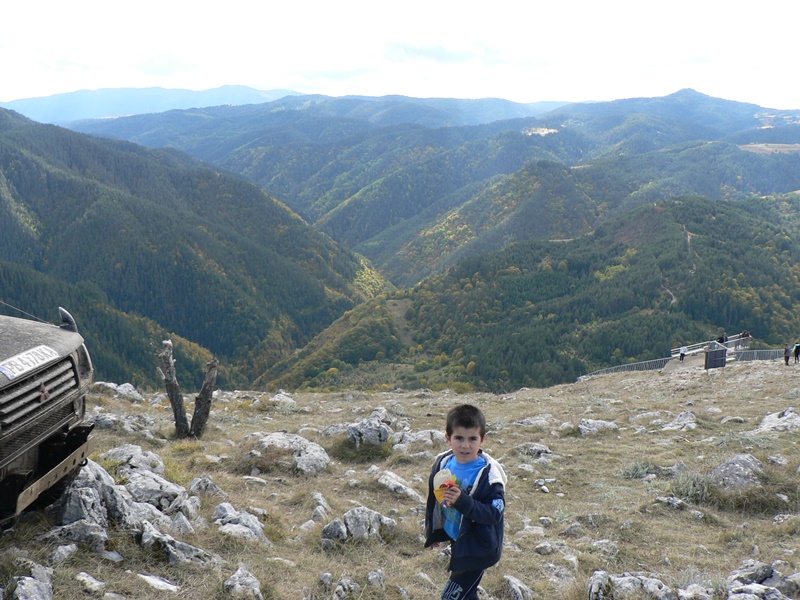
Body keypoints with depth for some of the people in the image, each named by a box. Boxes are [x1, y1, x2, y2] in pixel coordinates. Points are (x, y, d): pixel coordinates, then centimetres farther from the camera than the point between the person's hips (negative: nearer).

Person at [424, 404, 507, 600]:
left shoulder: (488, 474, -24)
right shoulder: (443, 463, -5)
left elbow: (495, 513, -28)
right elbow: (434, 499, 10)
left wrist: (464, 502, -39)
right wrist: (433, 531, 19)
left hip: (477, 548, -7)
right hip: (455, 539, 7)